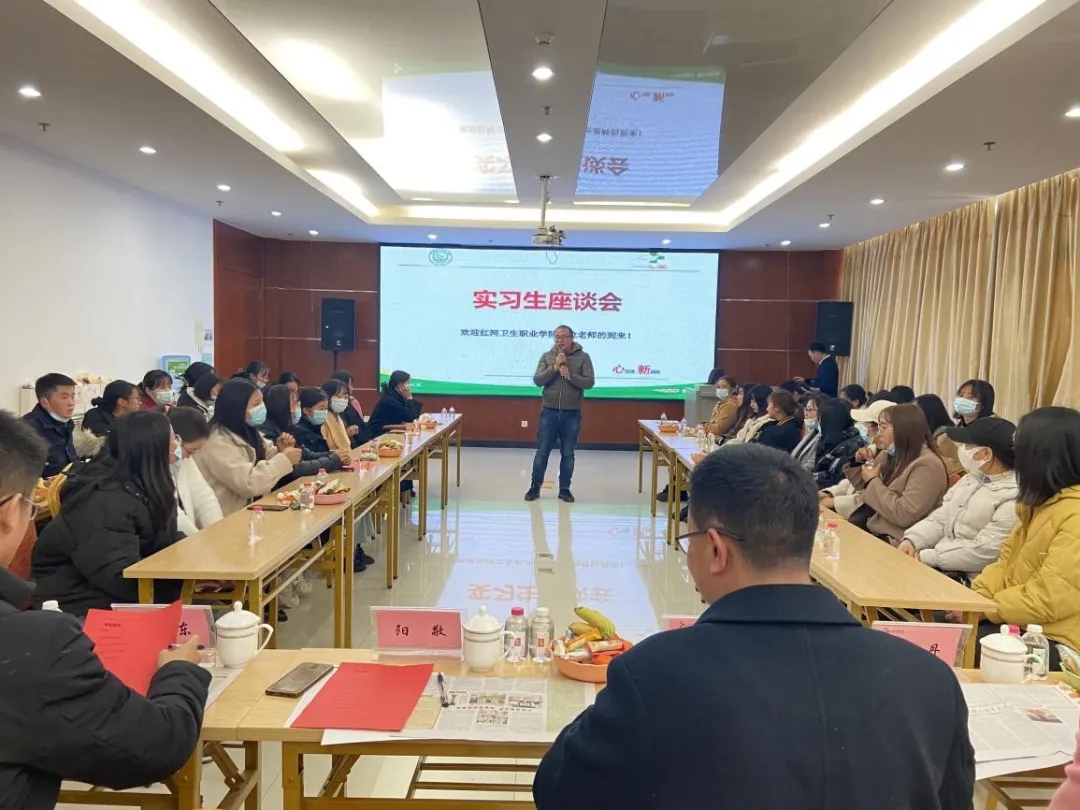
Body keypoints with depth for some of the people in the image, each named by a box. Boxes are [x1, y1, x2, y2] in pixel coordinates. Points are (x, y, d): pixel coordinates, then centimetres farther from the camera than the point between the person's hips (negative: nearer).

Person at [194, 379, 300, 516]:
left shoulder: (248, 431, 8)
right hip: (230, 518, -8)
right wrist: (284, 459, -20)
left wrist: (281, 451, -4)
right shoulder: (218, 443, -20)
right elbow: (249, 483, -28)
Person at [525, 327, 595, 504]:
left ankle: (564, 489, 18)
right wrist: (554, 367, -16)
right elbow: (537, 380, -5)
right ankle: (535, 486, 17)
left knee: (568, 454, 8)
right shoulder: (547, 356, 4)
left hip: (571, 414, -1)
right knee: (542, 452, 5)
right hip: (549, 412, 1)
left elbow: (589, 382, -7)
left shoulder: (583, 357, 0)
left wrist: (570, 376, -21)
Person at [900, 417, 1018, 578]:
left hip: (968, 583, -7)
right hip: (939, 567, 7)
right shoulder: (970, 479, 10)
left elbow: (982, 552, -22)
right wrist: (911, 540, -7)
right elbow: (939, 519, 11)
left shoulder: (1013, 500, -18)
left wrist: (925, 557, -19)